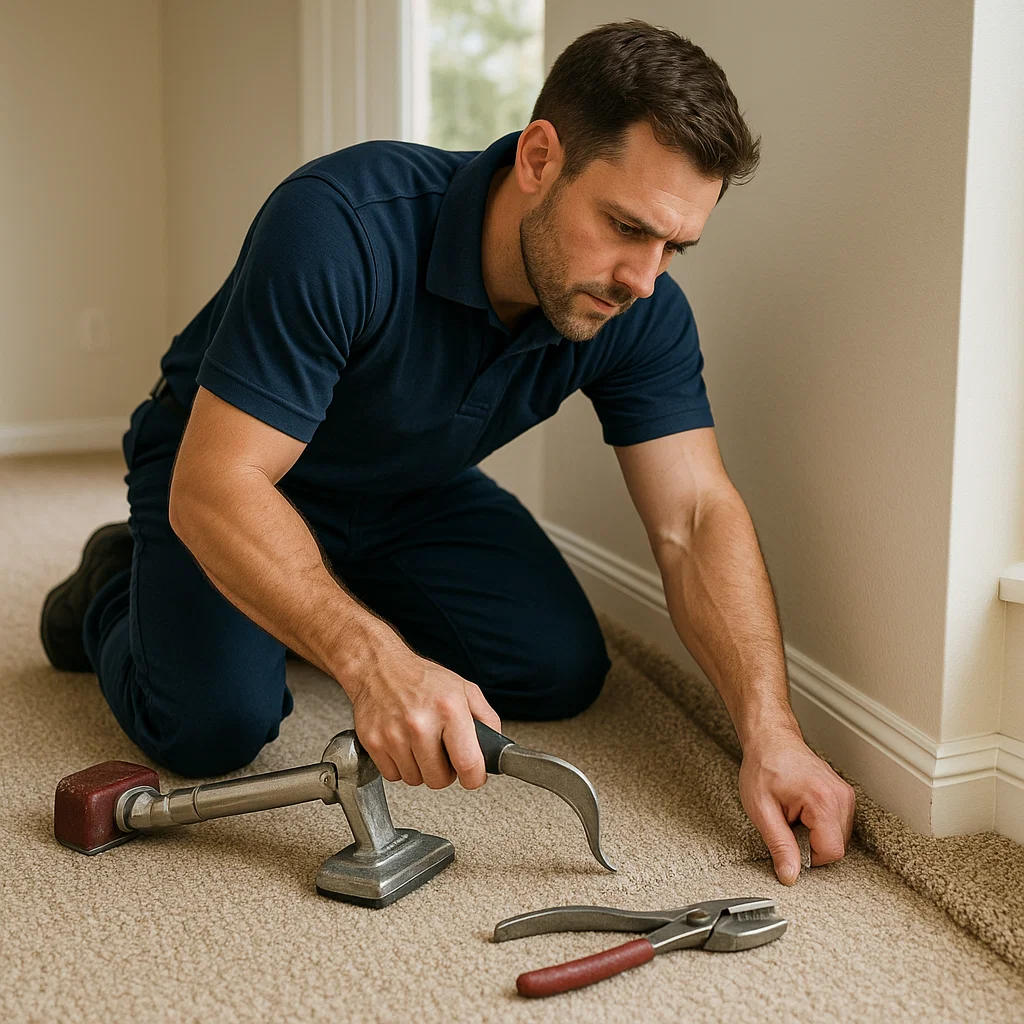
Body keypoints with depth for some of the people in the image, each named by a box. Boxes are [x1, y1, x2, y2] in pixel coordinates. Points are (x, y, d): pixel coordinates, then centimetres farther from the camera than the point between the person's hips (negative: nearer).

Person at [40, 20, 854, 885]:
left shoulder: (643, 312, -21)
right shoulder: (341, 227, -39)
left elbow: (697, 518, -22)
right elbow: (214, 487, -39)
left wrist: (771, 731, -34)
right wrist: (374, 662, -51)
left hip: (411, 493, 5)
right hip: (223, 467, -5)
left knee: (563, 672, -7)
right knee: (217, 722, -25)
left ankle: (328, 601, 18)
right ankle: (117, 588, 11)